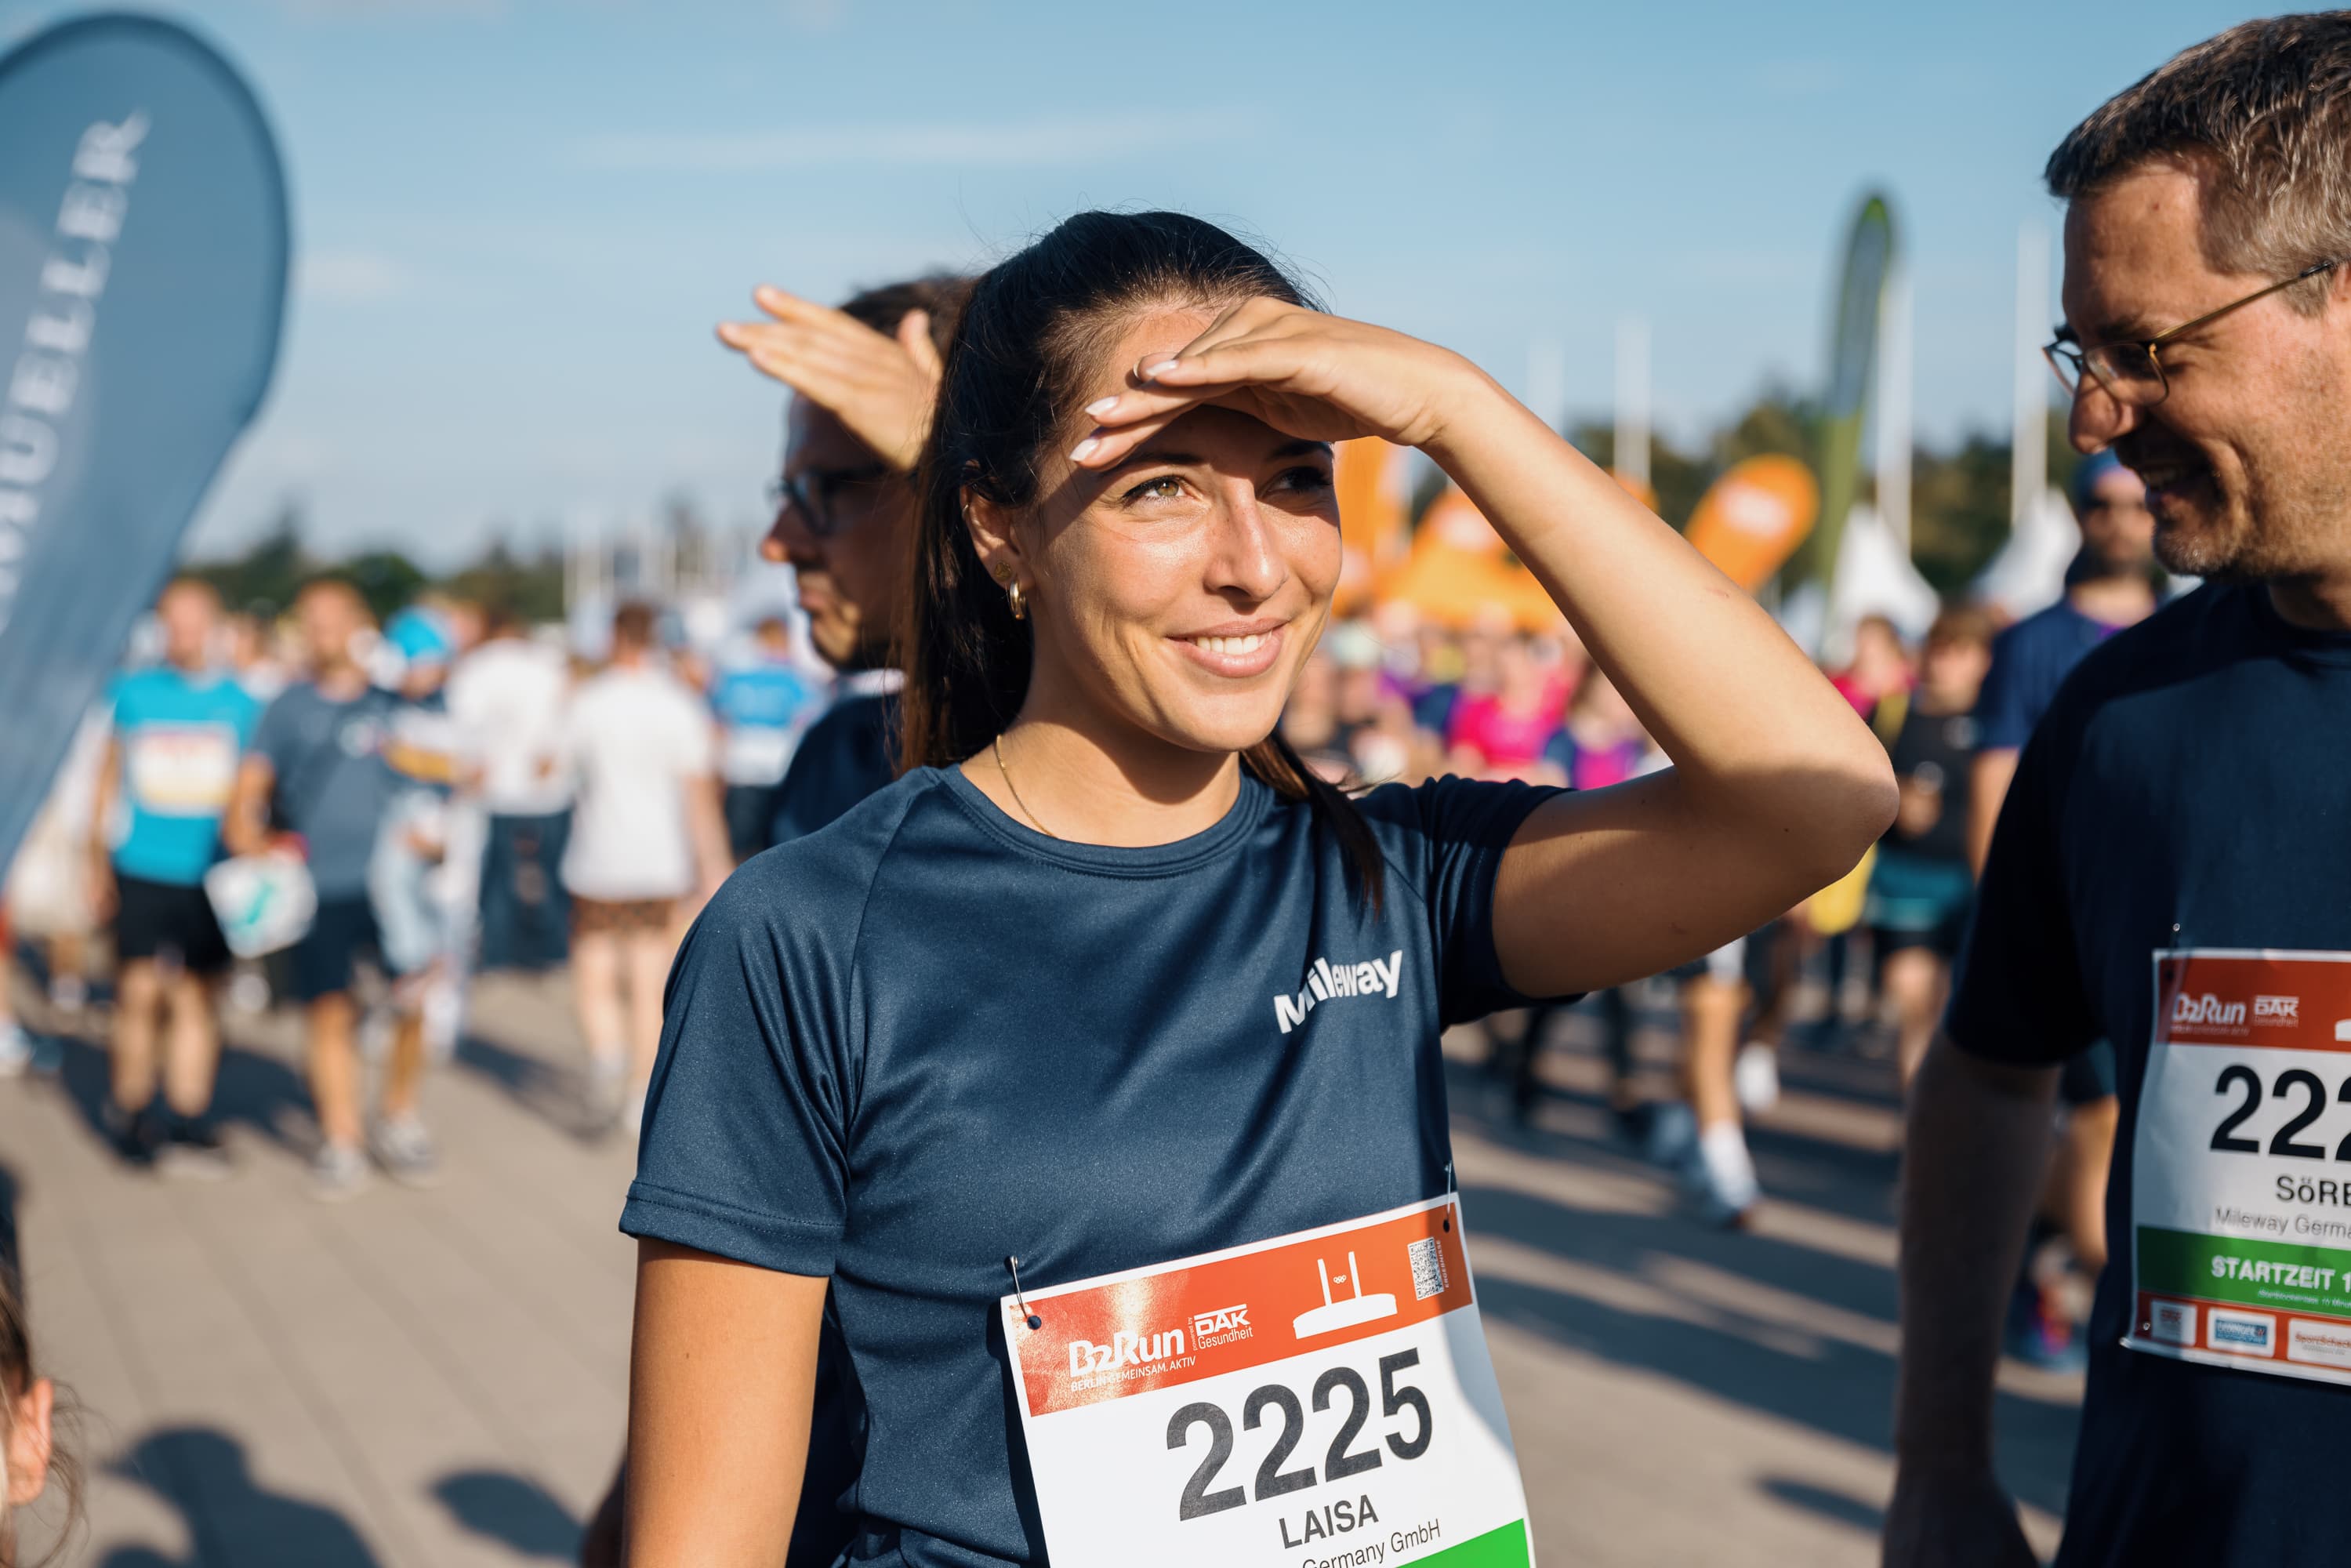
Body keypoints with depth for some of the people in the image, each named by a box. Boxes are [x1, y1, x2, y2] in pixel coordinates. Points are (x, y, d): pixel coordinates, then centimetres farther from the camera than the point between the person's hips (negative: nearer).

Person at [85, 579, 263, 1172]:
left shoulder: (239, 701, 5)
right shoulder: (132, 693, 4)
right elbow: (109, 778, 11)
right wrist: (97, 861, 10)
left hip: (209, 876, 1)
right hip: (142, 871, -1)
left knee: (197, 999, 5)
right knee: (139, 991, -6)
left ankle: (188, 1127, 12)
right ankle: (129, 1113, 13)